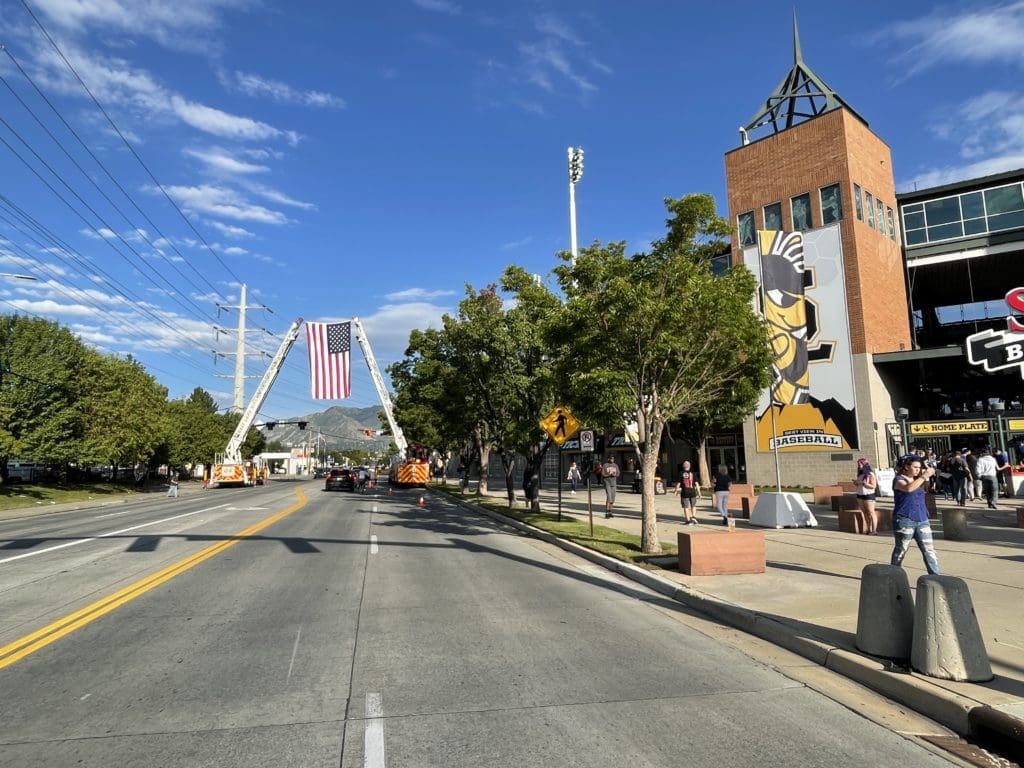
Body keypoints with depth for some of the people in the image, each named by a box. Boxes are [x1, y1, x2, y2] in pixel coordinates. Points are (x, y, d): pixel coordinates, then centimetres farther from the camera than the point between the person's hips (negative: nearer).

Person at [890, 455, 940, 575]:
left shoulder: (917, 479, 15)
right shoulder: (899, 480, -9)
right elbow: (909, 488, -28)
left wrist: (926, 477, -7)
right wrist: (924, 476, -27)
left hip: (922, 519, 6)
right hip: (904, 520, -6)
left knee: (929, 549, 0)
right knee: (901, 550, 4)